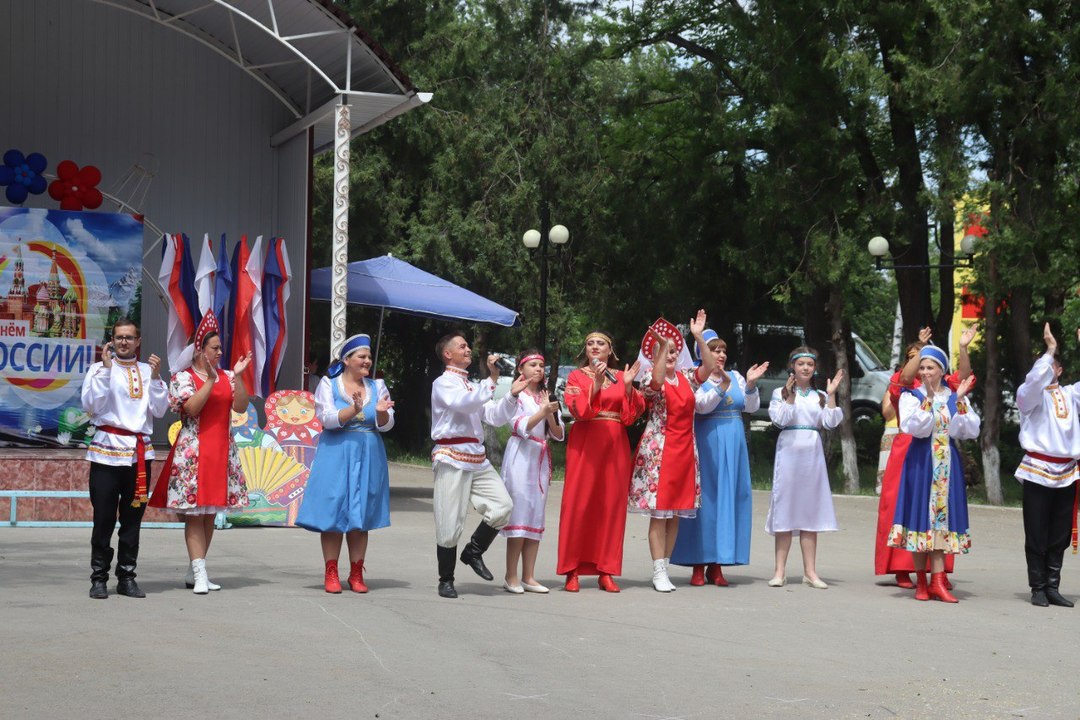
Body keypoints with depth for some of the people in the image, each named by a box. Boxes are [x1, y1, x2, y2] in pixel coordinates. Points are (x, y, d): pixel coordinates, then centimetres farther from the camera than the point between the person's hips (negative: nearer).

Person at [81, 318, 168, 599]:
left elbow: (160, 410, 4)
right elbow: (90, 404, -10)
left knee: (133, 517, 6)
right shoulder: (99, 368, 4)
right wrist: (106, 368, -12)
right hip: (107, 450, -3)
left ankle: (127, 577, 14)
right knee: (104, 517, -4)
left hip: (139, 452, 3)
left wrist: (156, 377, -7)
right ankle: (99, 578, 2)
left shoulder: (148, 370, 12)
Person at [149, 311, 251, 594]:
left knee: (210, 514, 8)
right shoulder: (183, 377, -1)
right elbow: (192, 407, -16)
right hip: (193, 451, -6)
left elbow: (241, 407, 1)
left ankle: (194, 572, 15)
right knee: (195, 513, -8)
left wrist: (238, 377, -9)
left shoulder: (226, 377, 13)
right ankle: (200, 575, -11)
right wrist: (210, 380, -19)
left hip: (222, 451, 6)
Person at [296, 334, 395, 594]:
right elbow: (327, 419, -11)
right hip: (336, 457, -3)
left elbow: (386, 424, 3)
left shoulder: (377, 386, 10)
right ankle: (331, 574, 3)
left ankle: (356, 574, 10)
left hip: (369, 458, 3)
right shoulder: (328, 384, 2)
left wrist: (381, 412, -20)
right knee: (333, 514, -4)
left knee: (361, 517, 4)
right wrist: (353, 410, -26)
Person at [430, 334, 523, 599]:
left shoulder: (473, 386, 23)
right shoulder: (443, 383, -2)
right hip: (452, 458, -7)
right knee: (450, 524, -4)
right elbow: (465, 403, -21)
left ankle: (474, 552, 13)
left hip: (477, 458, 7)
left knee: (503, 506, -8)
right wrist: (492, 379, -23)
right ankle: (446, 581, 8)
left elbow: (495, 417, 16)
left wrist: (512, 395, 2)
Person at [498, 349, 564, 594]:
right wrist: (542, 412, -25)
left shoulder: (546, 397, 15)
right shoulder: (517, 395, -1)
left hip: (541, 458, 6)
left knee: (536, 516, 4)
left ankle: (529, 577, 6)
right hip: (521, 456, -6)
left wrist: (551, 416, -9)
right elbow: (519, 427, -13)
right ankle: (511, 577, -6)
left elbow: (558, 434, 10)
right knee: (520, 513, -9)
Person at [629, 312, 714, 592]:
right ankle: (659, 572, -6)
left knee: (676, 512, 6)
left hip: (685, 449, 5)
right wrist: (662, 345, -33)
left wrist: (698, 338, -13)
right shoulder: (651, 377, -2)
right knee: (659, 511, -8)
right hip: (659, 449, -5)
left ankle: (664, 568, 13)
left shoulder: (686, 376, 12)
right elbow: (656, 380, -26)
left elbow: (709, 367, -4)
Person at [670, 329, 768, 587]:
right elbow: (701, 406, -17)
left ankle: (716, 565, 8)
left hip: (733, 447, 5)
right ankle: (698, 565, 0)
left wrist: (750, 384, -10)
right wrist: (721, 385, -28)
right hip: (708, 443, -5)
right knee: (705, 499, -4)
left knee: (729, 499, 3)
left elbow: (751, 407, 5)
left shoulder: (736, 377, 12)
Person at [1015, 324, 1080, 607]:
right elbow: (1035, 380, -19)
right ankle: (1038, 588, 3)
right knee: (1037, 535, -2)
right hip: (1038, 472, -4)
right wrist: (1050, 349, -22)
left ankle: (1053, 587, 11)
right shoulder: (1030, 395, 2)